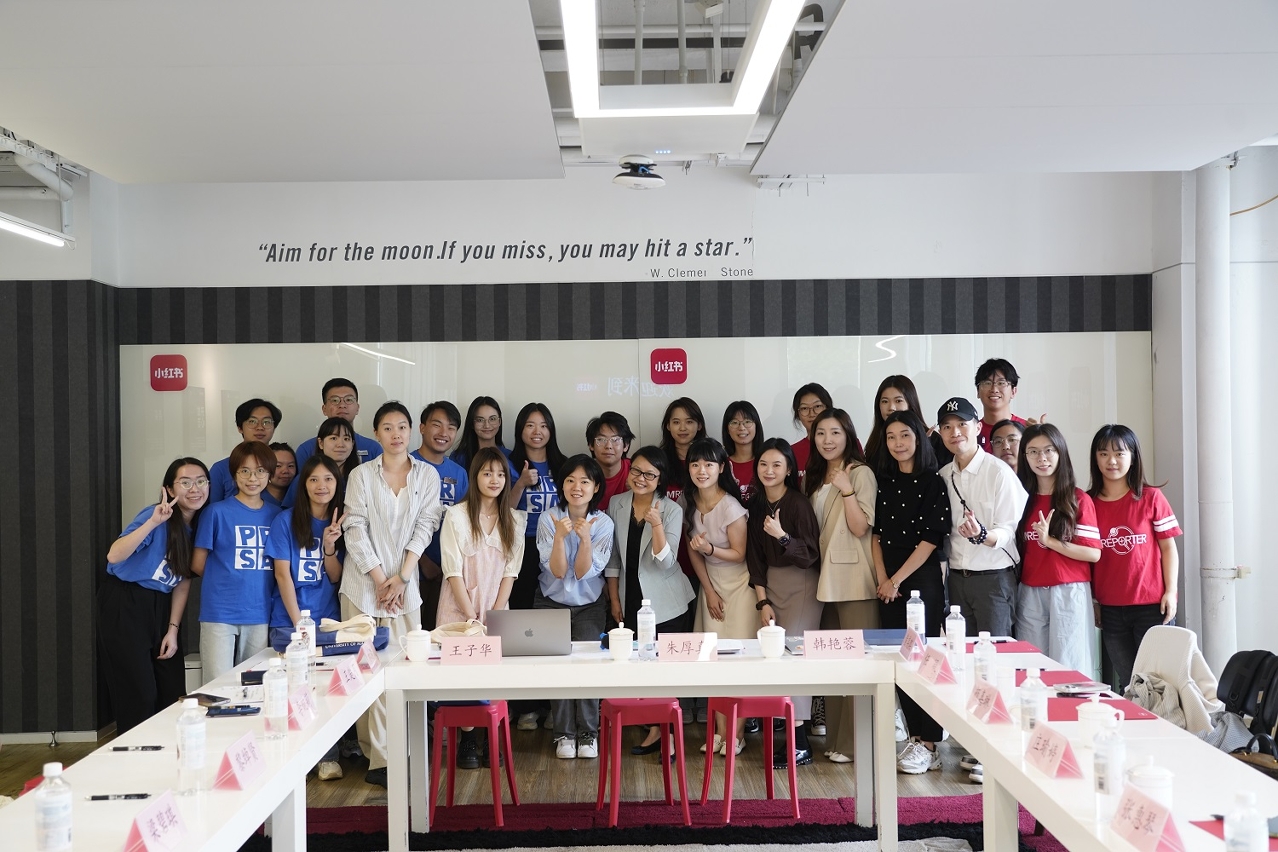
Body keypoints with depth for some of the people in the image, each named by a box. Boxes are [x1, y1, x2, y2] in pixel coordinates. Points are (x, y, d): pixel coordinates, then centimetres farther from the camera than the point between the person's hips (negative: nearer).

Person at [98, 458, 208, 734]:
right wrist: (153, 522, -42)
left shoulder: (200, 525, 3)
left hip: (161, 607, 7)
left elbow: (183, 581, 7)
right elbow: (114, 556, -33)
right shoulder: (155, 516, -17)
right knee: (140, 698, -7)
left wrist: (173, 629, 2)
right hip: (124, 605, -6)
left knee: (174, 695, 5)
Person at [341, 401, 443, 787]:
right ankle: (377, 756, 1)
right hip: (363, 583, -1)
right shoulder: (361, 475, 3)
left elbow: (425, 528, 1)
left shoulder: (427, 475, 6)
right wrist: (379, 578, -8)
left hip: (405, 583, 1)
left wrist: (401, 577, -8)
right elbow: (355, 530, -2)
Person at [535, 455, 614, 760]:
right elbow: (557, 571, -17)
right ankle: (564, 733, 4)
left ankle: (588, 733, 3)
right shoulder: (548, 518, -12)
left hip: (588, 605, 0)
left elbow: (583, 572, -16)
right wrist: (560, 535, -32)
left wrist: (585, 537, -30)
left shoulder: (603, 523, -10)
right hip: (551, 602, 0)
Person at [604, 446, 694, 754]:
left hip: (666, 602, -3)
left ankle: (663, 729, 9)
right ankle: (656, 727, 16)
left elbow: (665, 562, -18)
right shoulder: (617, 504, 2)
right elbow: (613, 557, 8)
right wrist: (614, 599, 6)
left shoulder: (672, 510, -8)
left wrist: (656, 524, -31)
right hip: (631, 599, 3)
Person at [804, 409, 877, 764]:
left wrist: (847, 490, -23)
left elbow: (860, 528, -15)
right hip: (825, 576, 7)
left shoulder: (861, 473, -7)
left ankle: (855, 741, 0)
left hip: (854, 578, -7)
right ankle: (834, 737, 19)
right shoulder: (815, 477, 15)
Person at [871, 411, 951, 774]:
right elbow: (876, 532, 9)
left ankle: (929, 744, 3)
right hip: (888, 581, 5)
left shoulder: (933, 482, -6)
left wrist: (898, 579, -10)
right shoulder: (883, 480, 9)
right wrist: (881, 577, -2)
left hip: (922, 577, -5)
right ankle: (915, 736, 16)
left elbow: (933, 537, -10)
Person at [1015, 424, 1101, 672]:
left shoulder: (1078, 499, -2)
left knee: (1068, 668, -1)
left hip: (1068, 594, -4)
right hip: (1030, 595, 4)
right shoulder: (1023, 499, 11)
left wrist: (1049, 541, -15)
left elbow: (1094, 553, -7)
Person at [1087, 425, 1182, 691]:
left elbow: (1168, 547, 1)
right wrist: (1091, 600, 5)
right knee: (1126, 682, 9)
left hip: (1151, 605, -2)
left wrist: (1170, 591, -6)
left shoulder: (1151, 498, -1)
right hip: (1110, 608, 2)